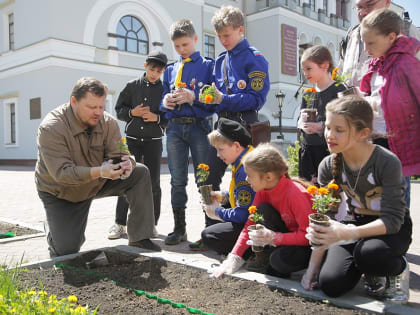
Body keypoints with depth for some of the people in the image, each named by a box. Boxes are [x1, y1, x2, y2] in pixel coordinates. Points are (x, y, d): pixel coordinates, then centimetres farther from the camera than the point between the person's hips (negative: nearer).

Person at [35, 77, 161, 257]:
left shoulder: (108, 122, -14)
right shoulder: (51, 128, -27)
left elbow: (117, 154, -19)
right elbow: (61, 172, -34)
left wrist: (126, 165, -45)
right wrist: (99, 171, -50)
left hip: (97, 182, 4)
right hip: (61, 194, -4)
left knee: (140, 173, -17)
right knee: (66, 250, -12)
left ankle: (139, 239, -12)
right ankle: (54, 229, 27)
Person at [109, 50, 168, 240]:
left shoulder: (164, 90, 2)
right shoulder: (132, 86, 5)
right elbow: (119, 110, 8)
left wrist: (157, 118, -15)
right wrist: (132, 112, -10)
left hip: (153, 141, -1)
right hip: (132, 139, 1)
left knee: (153, 183, 4)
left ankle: (152, 223, 15)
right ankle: (120, 223, 10)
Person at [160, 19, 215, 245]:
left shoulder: (208, 65, 4)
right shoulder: (170, 70, 17)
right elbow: (163, 100, 17)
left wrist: (193, 97, -19)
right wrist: (165, 102, -5)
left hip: (199, 127, -4)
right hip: (175, 127, 4)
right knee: (177, 180, 6)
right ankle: (179, 228, 15)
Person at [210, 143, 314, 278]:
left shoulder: (296, 194, -27)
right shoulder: (263, 190, -6)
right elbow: (251, 224, -4)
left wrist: (274, 238, -34)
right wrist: (234, 257, -11)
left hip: (309, 246, -6)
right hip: (289, 236, 7)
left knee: (279, 259, -35)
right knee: (263, 209, -17)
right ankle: (264, 257, -7)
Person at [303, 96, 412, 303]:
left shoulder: (387, 162, -25)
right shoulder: (329, 166, -11)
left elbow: (392, 220, -27)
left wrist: (348, 233, -44)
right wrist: (313, 264, -9)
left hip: (392, 229, -3)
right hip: (355, 225, 4)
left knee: (367, 252, -38)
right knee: (330, 285, -18)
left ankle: (398, 270, 0)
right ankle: (374, 275, 15)